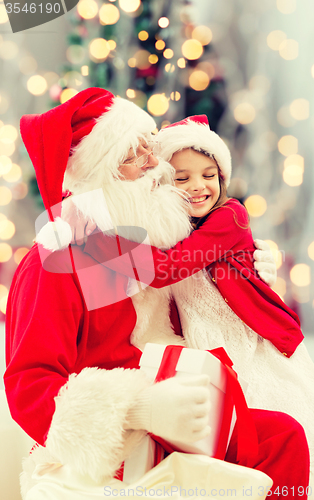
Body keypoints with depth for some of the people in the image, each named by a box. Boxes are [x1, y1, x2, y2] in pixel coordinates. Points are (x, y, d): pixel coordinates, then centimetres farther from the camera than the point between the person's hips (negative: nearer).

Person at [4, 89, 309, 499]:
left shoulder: (160, 244, 12)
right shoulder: (55, 264, -12)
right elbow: (28, 387, -21)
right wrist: (142, 408, -35)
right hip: (96, 456, -7)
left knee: (284, 435, -13)